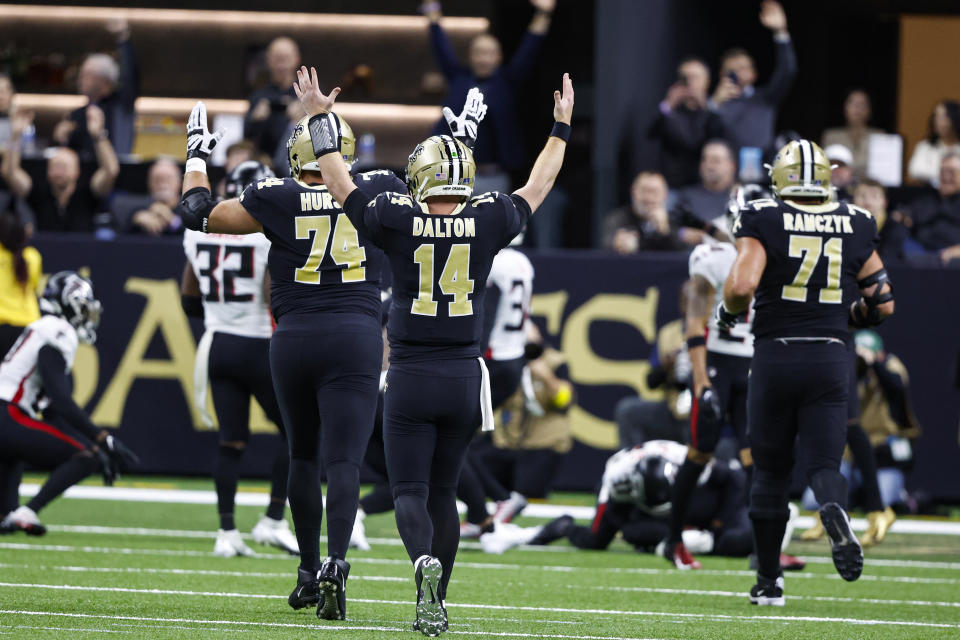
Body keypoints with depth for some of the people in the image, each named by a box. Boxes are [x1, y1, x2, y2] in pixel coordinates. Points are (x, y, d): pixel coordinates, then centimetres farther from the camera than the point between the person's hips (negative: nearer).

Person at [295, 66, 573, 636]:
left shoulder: (398, 222, -8)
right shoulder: (488, 223, -2)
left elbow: (341, 185, 7)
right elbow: (536, 189, 16)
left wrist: (321, 120, 18)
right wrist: (561, 129, 30)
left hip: (410, 378, -2)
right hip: (464, 376, 2)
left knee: (410, 491, 0)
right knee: (443, 490, 15)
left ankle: (425, 560, -30)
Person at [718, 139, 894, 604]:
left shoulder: (763, 221, -5)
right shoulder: (855, 226, 6)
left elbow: (741, 286, -18)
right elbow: (882, 304, 9)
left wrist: (727, 312, 4)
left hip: (775, 356, -1)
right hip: (830, 357, 1)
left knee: (770, 471, 11)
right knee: (823, 462, 2)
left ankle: (768, 580, 16)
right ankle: (835, 515, -34)